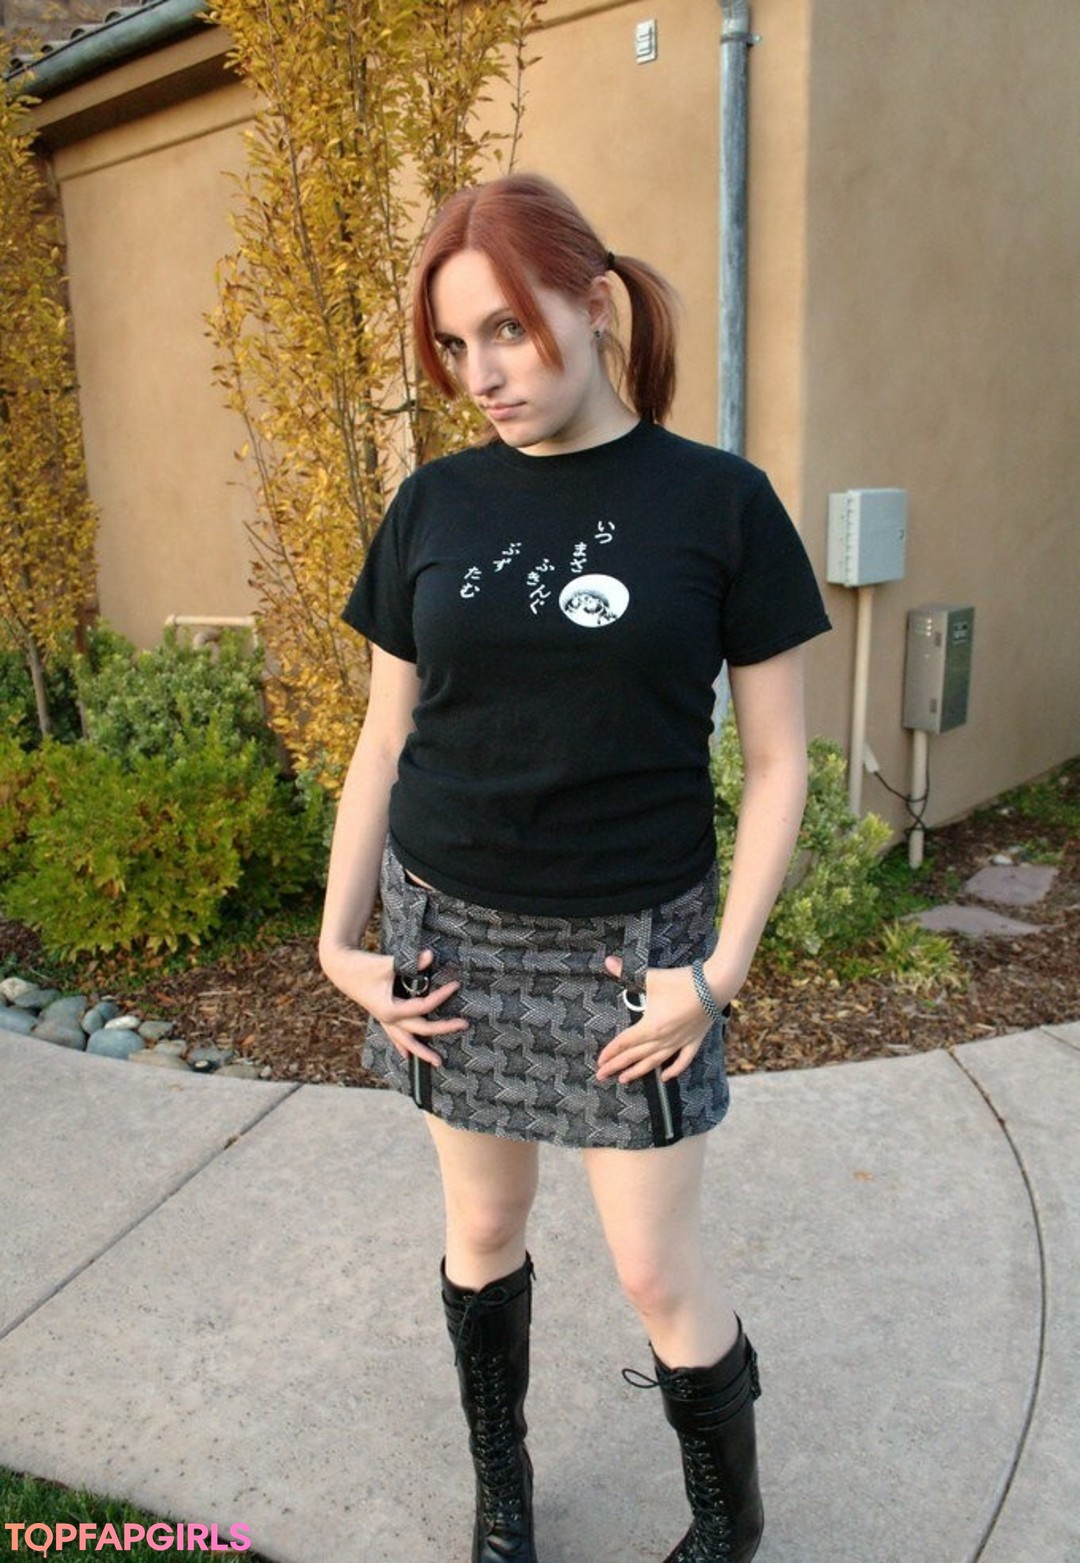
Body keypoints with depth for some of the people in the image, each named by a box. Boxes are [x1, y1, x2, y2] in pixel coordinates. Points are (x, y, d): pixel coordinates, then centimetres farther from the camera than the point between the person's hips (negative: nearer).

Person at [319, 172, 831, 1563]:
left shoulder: (717, 501, -7)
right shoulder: (436, 504, 1)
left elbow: (776, 759, -4)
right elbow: (386, 738, 5)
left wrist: (718, 970, -10)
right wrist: (340, 939, 0)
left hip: (628, 944, -2)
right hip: (451, 931, 3)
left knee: (658, 1271, 8)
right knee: (482, 1229, 17)